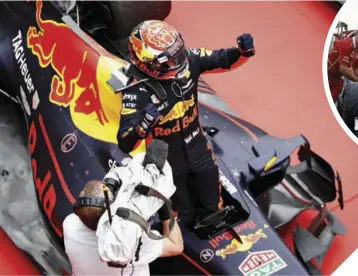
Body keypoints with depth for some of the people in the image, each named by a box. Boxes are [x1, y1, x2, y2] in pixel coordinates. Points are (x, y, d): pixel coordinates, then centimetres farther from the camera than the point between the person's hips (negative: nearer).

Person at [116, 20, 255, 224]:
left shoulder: (187, 59, -23)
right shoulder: (137, 92, -36)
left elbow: (223, 60, -10)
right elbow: (125, 144, -39)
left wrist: (243, 50, -32)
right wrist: (144, 123, -59)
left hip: (197, 147, 5)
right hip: (168, 161, -4)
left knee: (210, 203, 29)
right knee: (183, 213, 23)